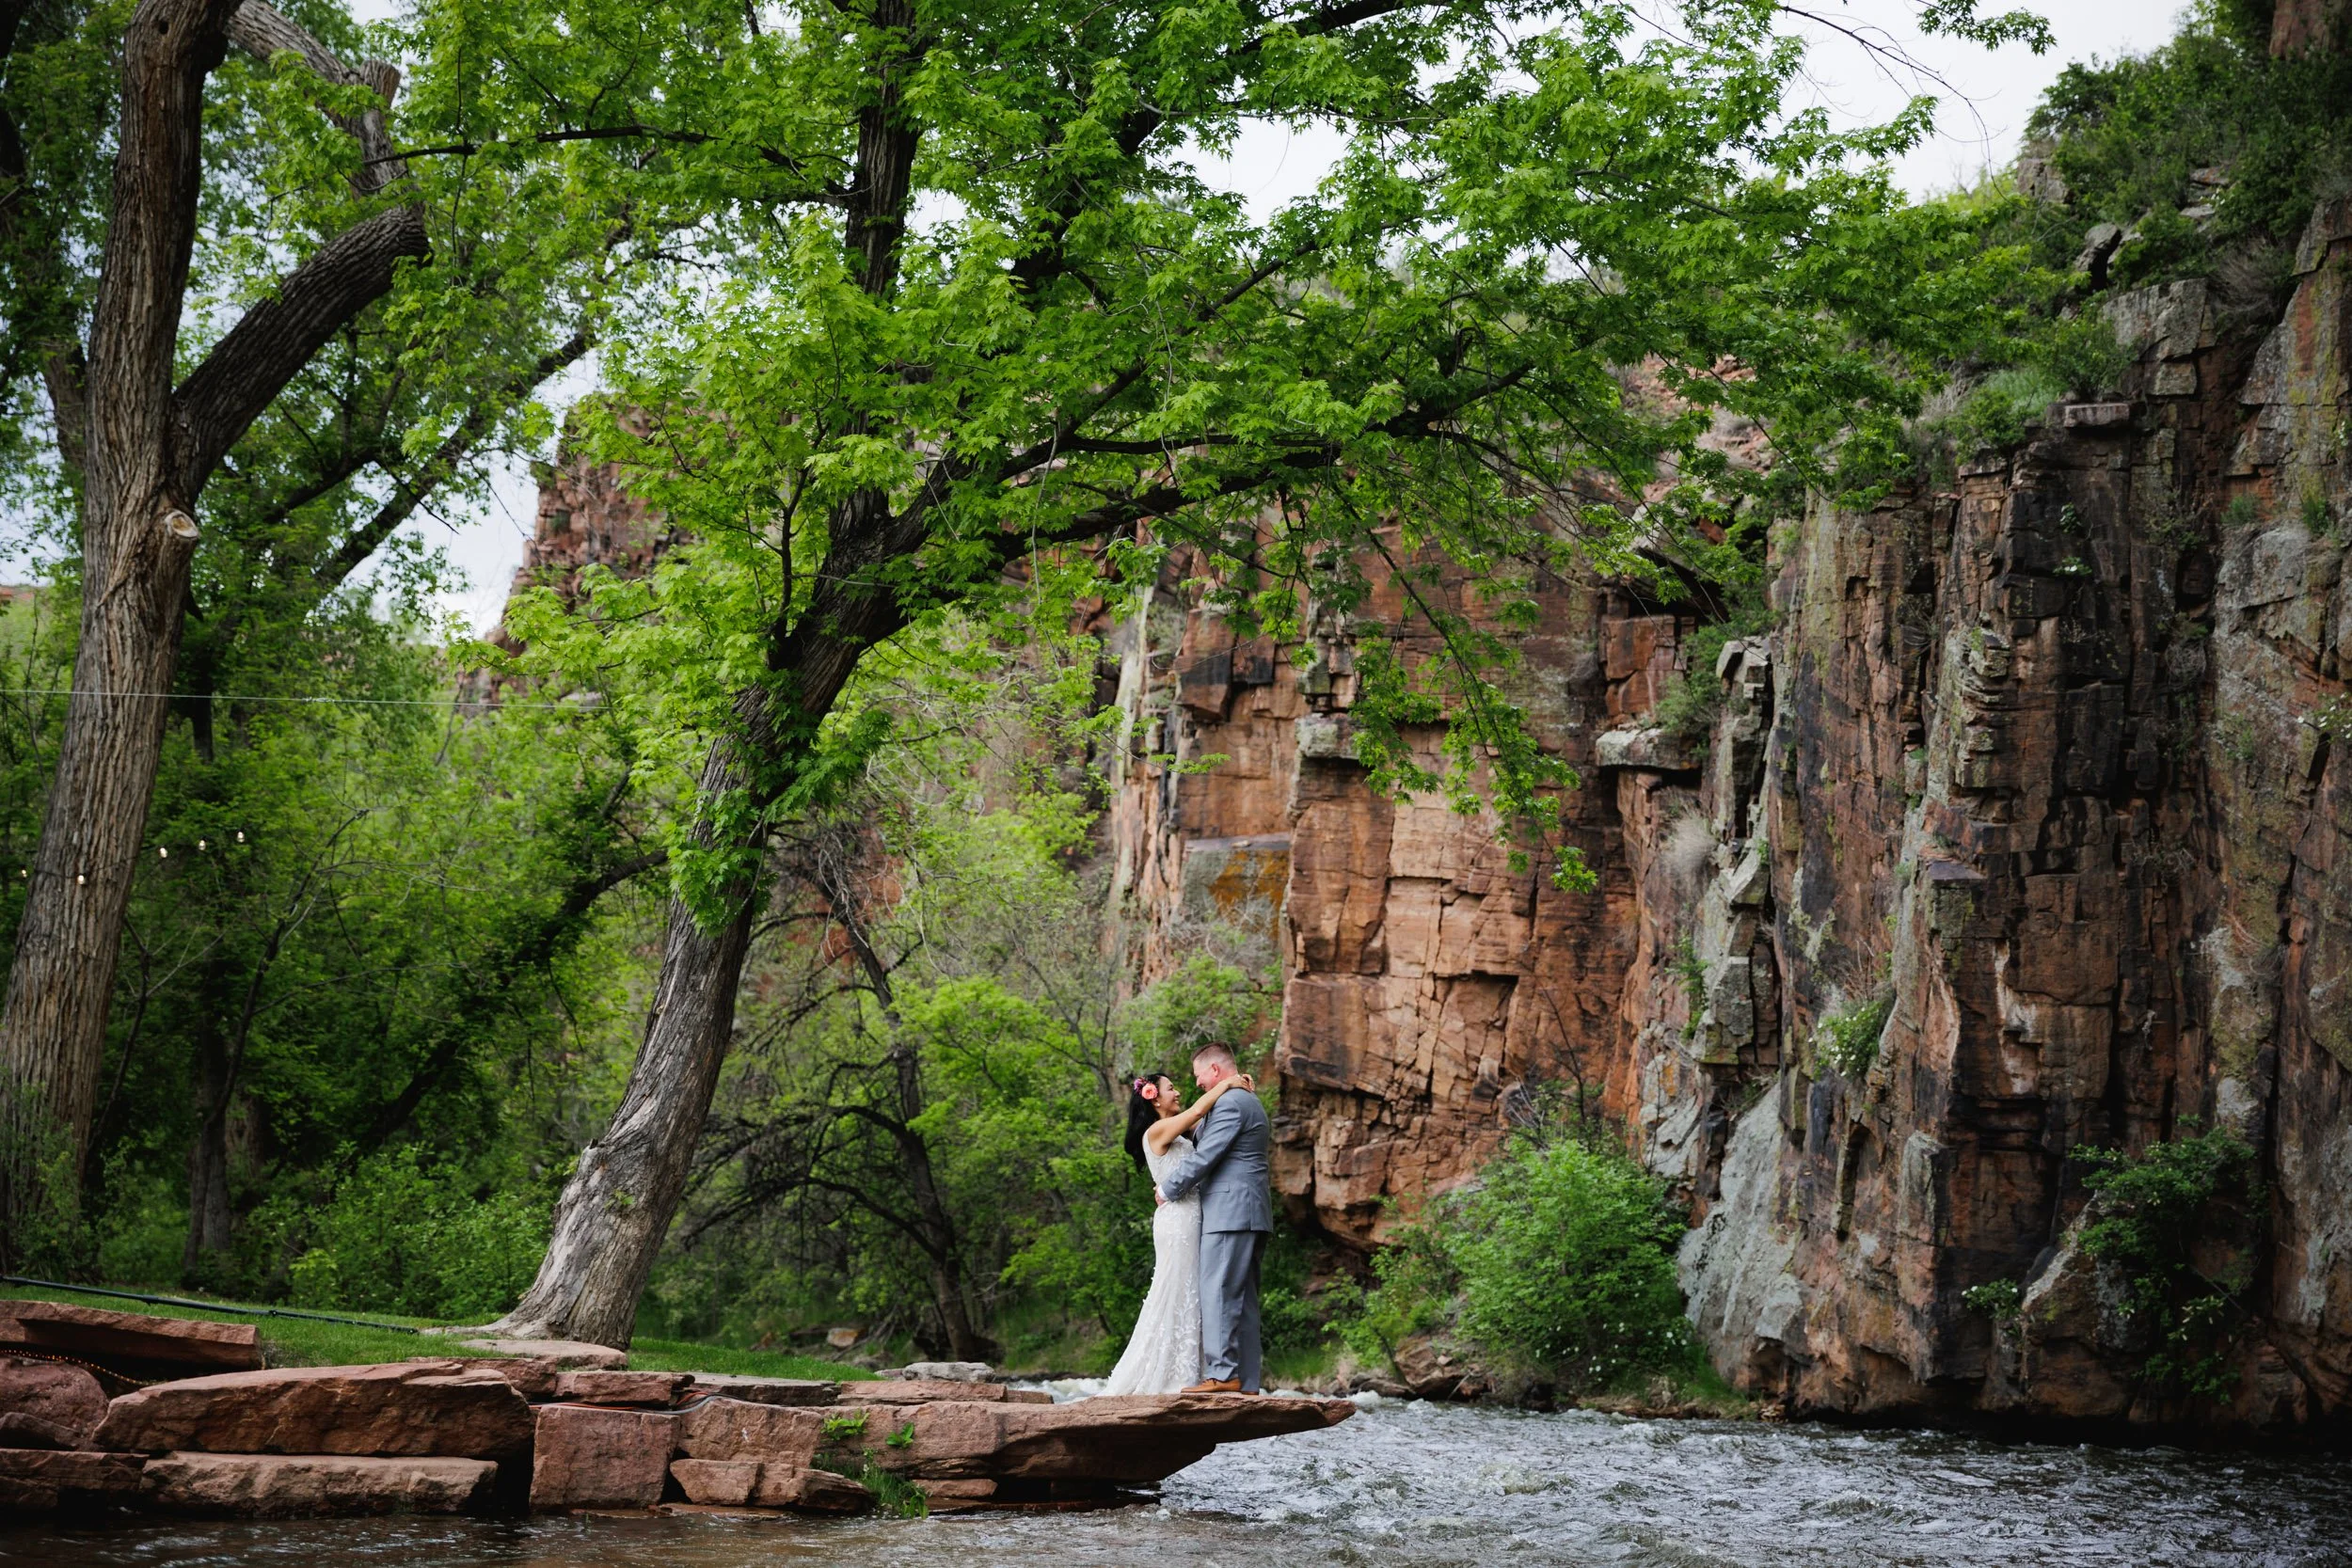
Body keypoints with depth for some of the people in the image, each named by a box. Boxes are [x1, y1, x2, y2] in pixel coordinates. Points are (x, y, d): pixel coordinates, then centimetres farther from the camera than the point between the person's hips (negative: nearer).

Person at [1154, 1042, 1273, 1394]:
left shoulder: (1229, 1103, -11)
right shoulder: (1251, 1103, 23)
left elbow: (1203, 1157, -14)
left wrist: (1169, 1189, -2)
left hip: (1229, 1213, -10)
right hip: (1250, 1215, 10)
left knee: (1218, 1292, -12)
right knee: (1242, 1299, 8)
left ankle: (1222, 1374, -17)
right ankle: (1245, 1381, 7)